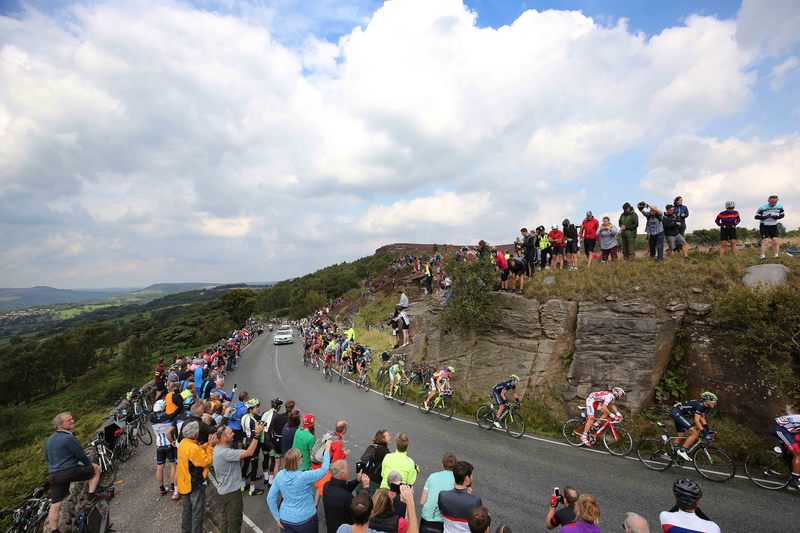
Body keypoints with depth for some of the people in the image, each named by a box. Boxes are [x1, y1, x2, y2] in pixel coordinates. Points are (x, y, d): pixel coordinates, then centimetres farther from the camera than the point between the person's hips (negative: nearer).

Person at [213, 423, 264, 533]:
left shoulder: (218, 448, 0)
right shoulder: (225, 452, -32)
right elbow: (249, 453, -35)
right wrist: (257, 434, -34)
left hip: (224, 490, 9)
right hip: (231, 491, -9)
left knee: (226, 519, 24)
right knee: (234, 521, 8)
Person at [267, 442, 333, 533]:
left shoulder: (280, 475, -13)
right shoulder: (304, 477, -27)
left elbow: (270, 498, -6)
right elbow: (324, 470, -16)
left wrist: (277, 518, 4)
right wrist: (327, 450, -8)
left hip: (285, 519, 3)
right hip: (305, 519, -3)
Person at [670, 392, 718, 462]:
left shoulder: (703, 405, 10)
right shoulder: (699, 404, -18)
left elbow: (702, 418, 23)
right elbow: (696, 420, -22)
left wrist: (708, 429, 17)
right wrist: (704, 432, -22)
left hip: (677, 414, 10)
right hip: (676, 413, -10)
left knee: (681, 436, 14)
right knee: (695, 433, -13)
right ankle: (682, 450, -7)